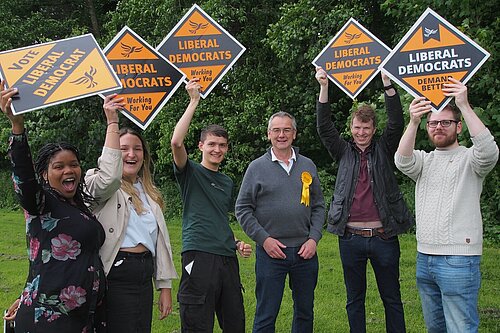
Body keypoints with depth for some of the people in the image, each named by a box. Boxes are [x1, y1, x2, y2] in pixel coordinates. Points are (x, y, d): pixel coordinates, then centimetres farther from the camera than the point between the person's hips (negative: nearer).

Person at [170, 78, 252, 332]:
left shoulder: (227, 182, 21)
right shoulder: (191, 173, 2)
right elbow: (176, 142, -17)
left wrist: (237, 243, 11)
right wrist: (194, 101, -14)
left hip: (227, 258, 6)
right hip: (199, 257, -6)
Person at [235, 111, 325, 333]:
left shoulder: (308, 166, 8)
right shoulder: (257, 167, -1)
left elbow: (318, 206, 11)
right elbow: (242, 209, -1)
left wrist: (314, 239, -2)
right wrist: (264, 239, -10)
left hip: (305, 251, 3)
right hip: (270, 251, -3)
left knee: (305, 312, 14)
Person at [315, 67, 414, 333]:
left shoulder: (384, 150, 6)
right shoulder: (344, 152, 8)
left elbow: (397, 123, -7)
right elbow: (324, 127, 0)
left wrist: (387, 82, -16)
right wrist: (323, 88, -10)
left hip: (384, 238, -1)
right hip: (351, 238, 1)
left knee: (392, 299, 10)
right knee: (354, 300, 12)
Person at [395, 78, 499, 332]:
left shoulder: (469, 159, 0)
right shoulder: (424, 160, 13)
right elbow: (402, 161, -10)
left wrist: (464, 106, -29)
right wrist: (413, 122, -27)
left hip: (458, 260, -5)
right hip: (424, 257, 5)